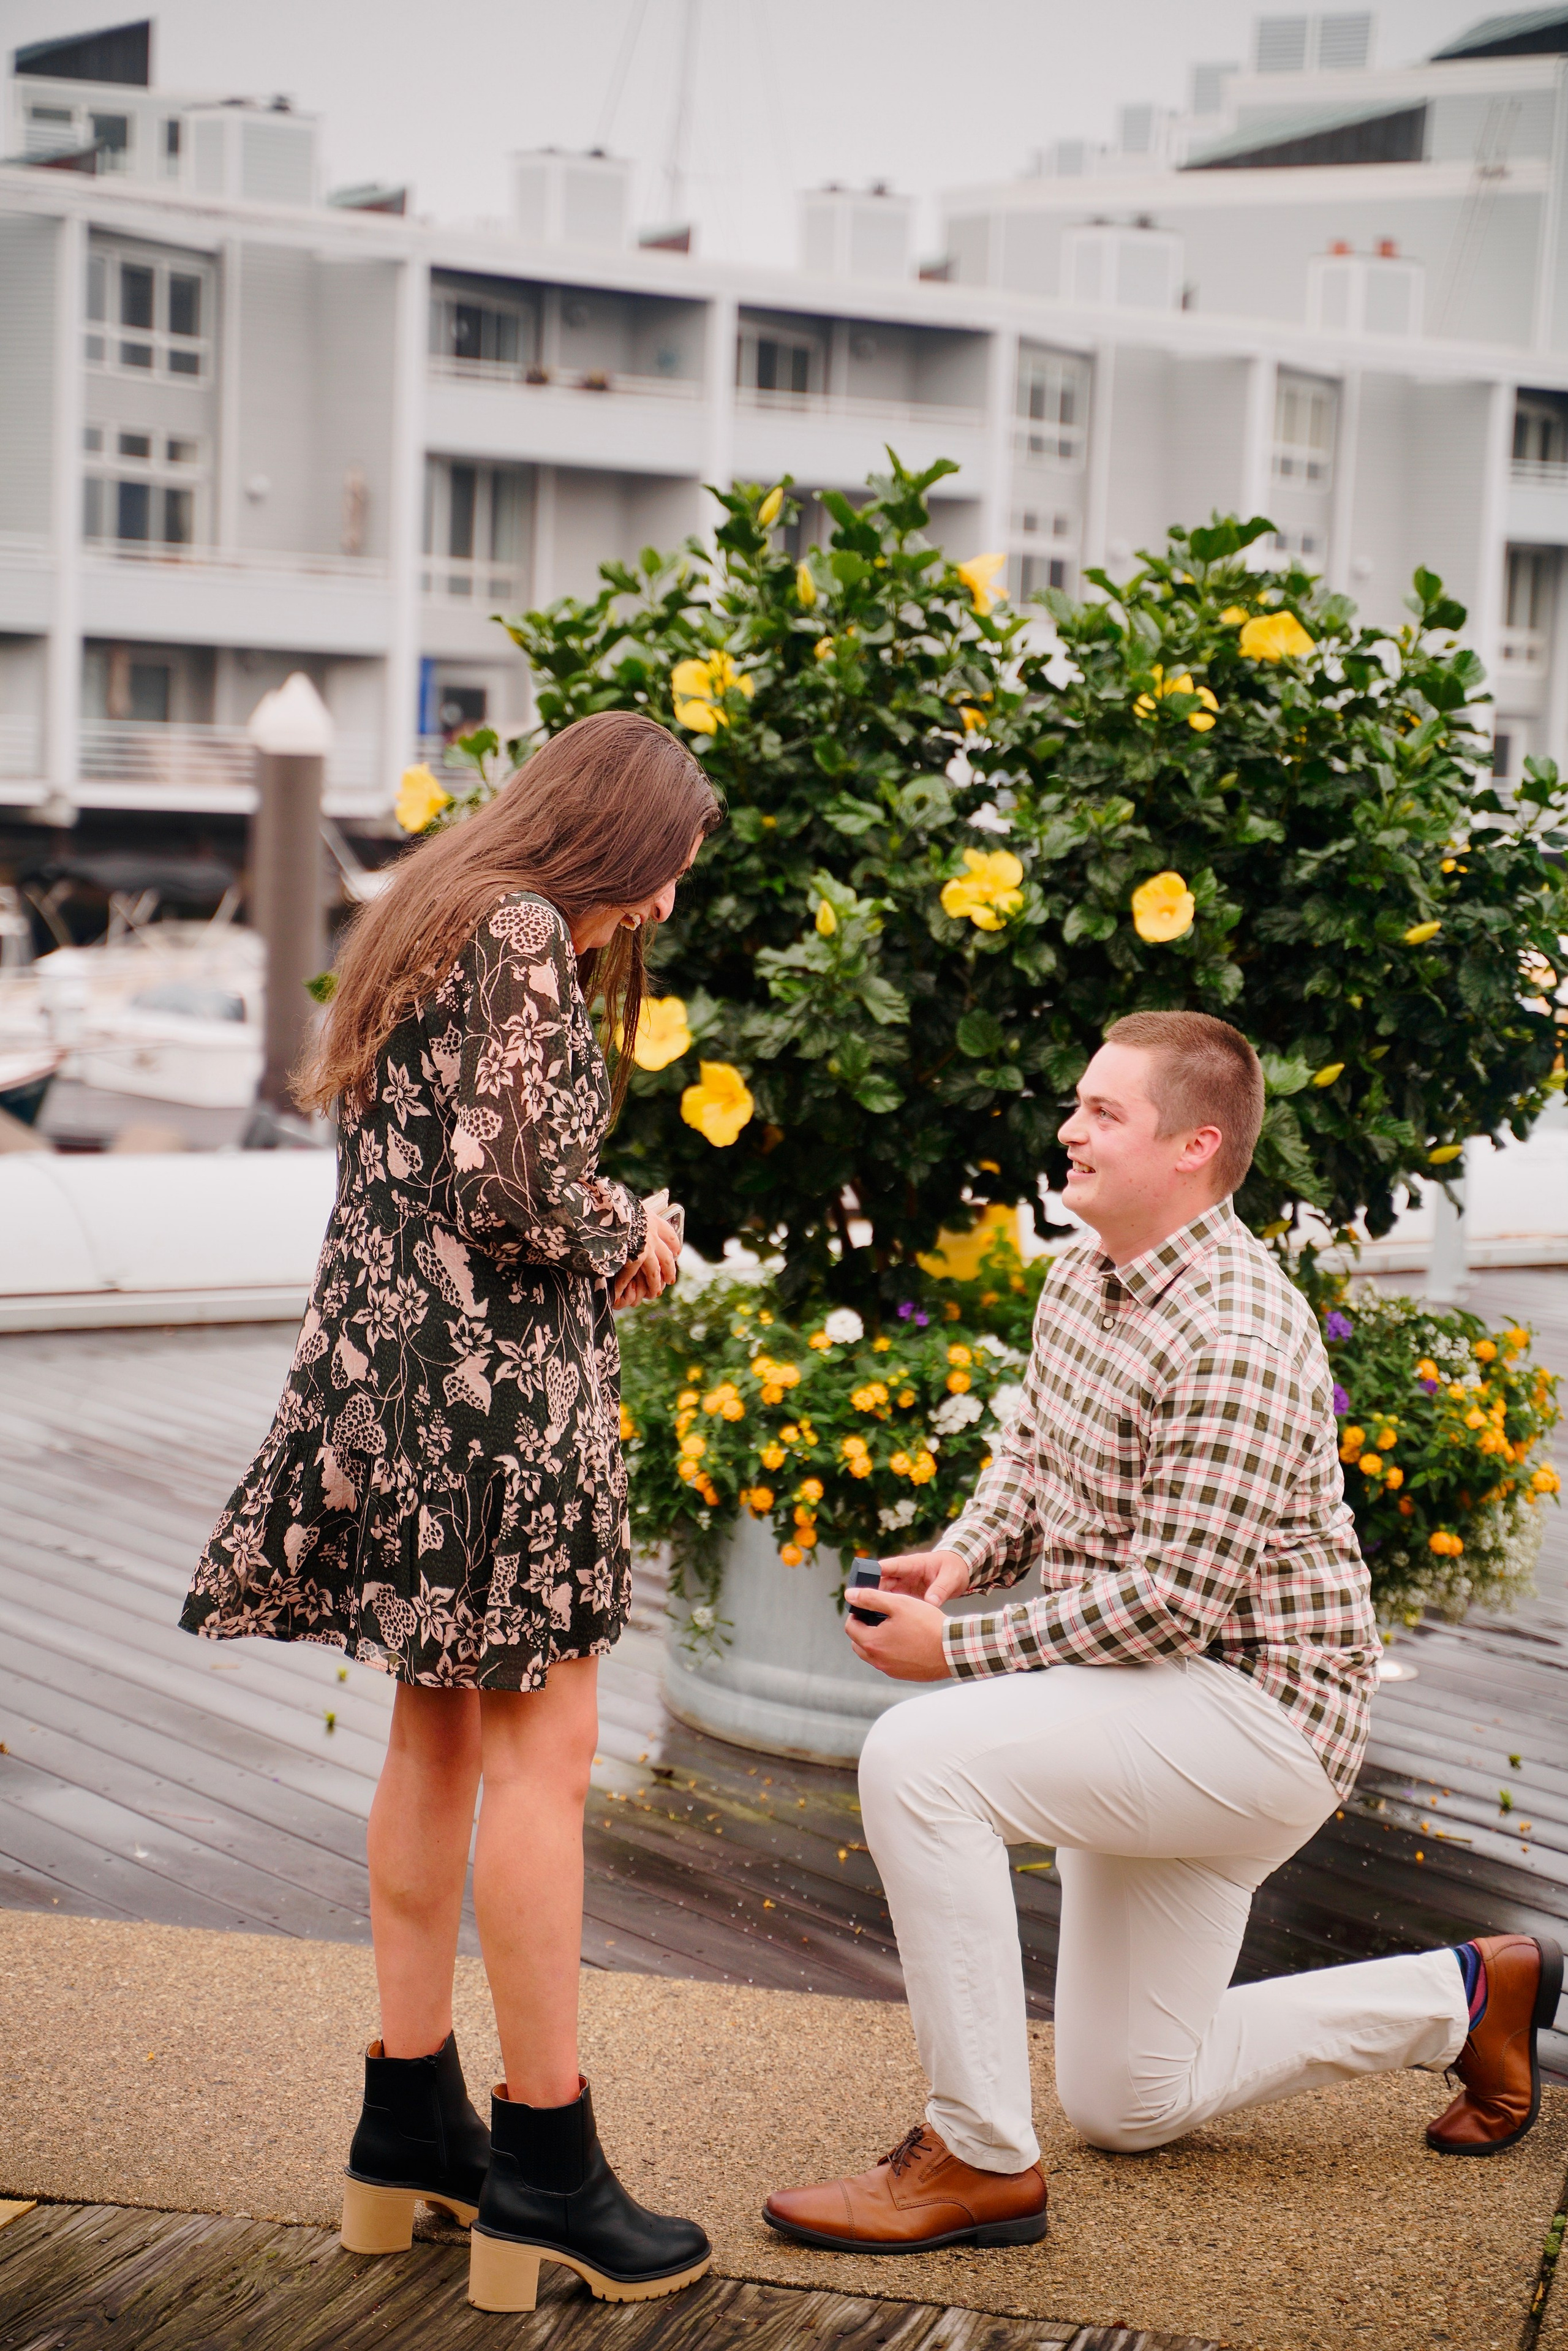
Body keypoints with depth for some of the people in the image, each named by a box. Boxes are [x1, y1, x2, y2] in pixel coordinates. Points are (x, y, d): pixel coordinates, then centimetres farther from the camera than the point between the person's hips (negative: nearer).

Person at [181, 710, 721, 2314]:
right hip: (491, 1375, -10)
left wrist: (602, 1236, 11)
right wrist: (627, 1241, -1)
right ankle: (544, 2167, 0)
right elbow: (516, 1184, -20)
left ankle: (409, 2125, 23)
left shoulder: (429, 916, 18)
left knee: (439, 1734, 15)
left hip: (387, 1359, 10)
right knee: (542, 1748, -5)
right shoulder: (522, 935, -12)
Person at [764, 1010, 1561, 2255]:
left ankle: (981, 2158, -21)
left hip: (1255, 1711, -10)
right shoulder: (1085, 1278, 6)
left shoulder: (1238, 1343, -24)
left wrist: (958, 1650, -21)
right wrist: (960, 1553, -3)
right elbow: (1034, 1460, 19)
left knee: (919, 1757, -30)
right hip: (1158, 1729, 10)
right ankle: (1460, 1997, 31)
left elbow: (1170, 1601, -27)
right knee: (1128, 2107, 17)